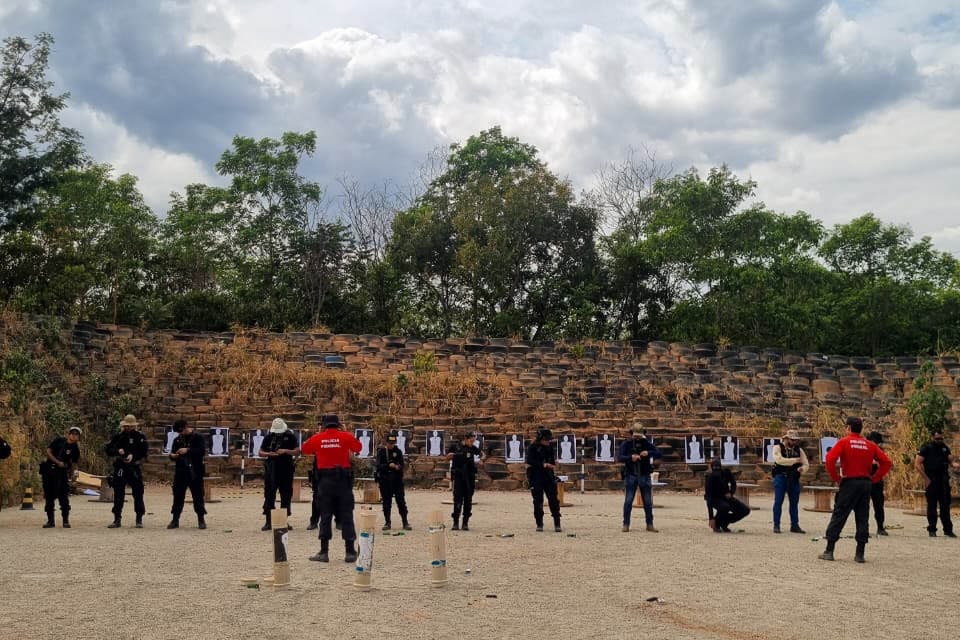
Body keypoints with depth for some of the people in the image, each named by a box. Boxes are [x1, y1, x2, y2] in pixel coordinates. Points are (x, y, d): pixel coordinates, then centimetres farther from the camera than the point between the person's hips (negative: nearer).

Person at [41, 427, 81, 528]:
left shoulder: (75, 448, 1)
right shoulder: (59, 440, 2)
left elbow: (74, 463, 2)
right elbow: (48, 451, 0)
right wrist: (58, 462, -9)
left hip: (61, 472, -2)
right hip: (48, 469, 2)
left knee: (63, 496, -8)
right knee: (49, 495, 5)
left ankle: (66, 521, -1)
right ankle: (50, 520, 13)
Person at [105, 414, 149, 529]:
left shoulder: (140, 437, 1)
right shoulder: (118, 436, 7)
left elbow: (144, 452, -5)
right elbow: (108, 449, 3)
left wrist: (133, 456, -21)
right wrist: (117, 451, -16)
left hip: (134, 469, -2)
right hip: (119, 468, 2)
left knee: (138, 494, -1)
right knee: (118, 494, 4)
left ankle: (139, 520, 7)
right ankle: (117, 520, 12)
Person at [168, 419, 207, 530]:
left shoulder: (198, 438, -2)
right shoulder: (177, 440, 13)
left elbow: (202, 451, -13)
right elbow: (172, 453, 18)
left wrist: (188, 450, -21)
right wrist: (172, 456, -6)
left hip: (195, 472, -4)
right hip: (180, 472, 4)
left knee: (198, 496, -1)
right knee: (178, 496, 5)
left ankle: (201, 520, 5)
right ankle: (175, 520, 12)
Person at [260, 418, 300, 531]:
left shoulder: (290, 437, 0)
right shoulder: (269, 437, 5)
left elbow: (297, 451, -4)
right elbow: (261, 452, 8)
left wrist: (286, 451, -20)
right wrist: (269, 454, -13)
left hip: (286, 469, -1)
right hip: (271, 469, 1)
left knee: (286, 495, 5)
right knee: (269, 495, -1)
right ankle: (268, 521, 3)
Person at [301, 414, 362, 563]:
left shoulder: (317, 438, 0)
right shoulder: (346, 437, -2)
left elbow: (304, 450, 15)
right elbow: (358, 447, 13)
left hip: (325, 480, 1)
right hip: (343, 479, -1)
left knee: (325, 516, 7)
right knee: (346, 516, 4)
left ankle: (324, 552, 5)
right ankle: (350, 552, 2)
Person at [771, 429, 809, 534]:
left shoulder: (799, 450, 10)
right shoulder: (778, 448, -3)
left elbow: (806, 464, 6)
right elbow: (779, 460, -20)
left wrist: (802, 468, -17)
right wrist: (795, 460, -18)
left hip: (794, 479, 4)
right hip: (781, 477, -4)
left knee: (794, 503, 8)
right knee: (778, 502, -3)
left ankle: (795, 525, 16)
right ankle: (776, 525, 3)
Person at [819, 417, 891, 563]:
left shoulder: (843, 442, -4)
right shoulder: (870, 445, 9)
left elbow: (830, 460, -17)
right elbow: (886, 462, 5)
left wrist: (836, 478, -6)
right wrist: (874, 478, 7)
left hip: (849, 483, -4)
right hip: (866, 484, 4)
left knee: (838, 516, 1)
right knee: (862, 518, 8)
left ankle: (829, 551, 1)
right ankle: (860, 554, 8)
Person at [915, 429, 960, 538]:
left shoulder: (944, 447, 11)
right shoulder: (926, 448, -4)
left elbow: (951, 460, 11)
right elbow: (917, 464, -9)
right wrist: (926, 478, -13)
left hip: (944, 481, 4)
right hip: (932, 481, -4)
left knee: (945, 505, 6)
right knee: (932, 505, 1)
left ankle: (948, 529, 12)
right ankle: (932, 530, 7)